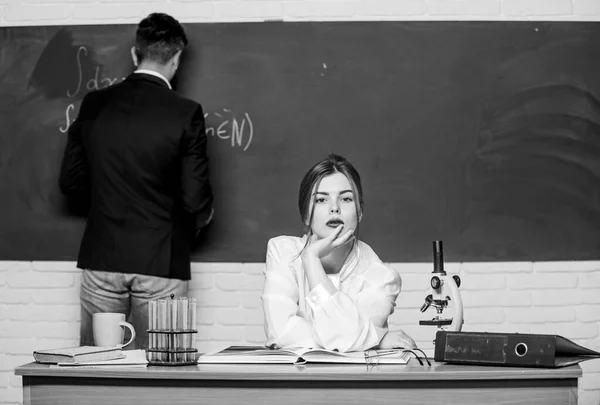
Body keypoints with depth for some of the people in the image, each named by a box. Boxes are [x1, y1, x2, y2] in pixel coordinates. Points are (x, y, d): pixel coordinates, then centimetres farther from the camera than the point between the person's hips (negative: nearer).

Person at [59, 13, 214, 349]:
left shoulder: (94, 105, 1)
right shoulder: (185, 113, -9)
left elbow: (71, 183, 7)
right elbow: (196, 199, -10)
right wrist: (195, 223, 12)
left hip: (101, 259, 3)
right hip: (161, 261, -3)